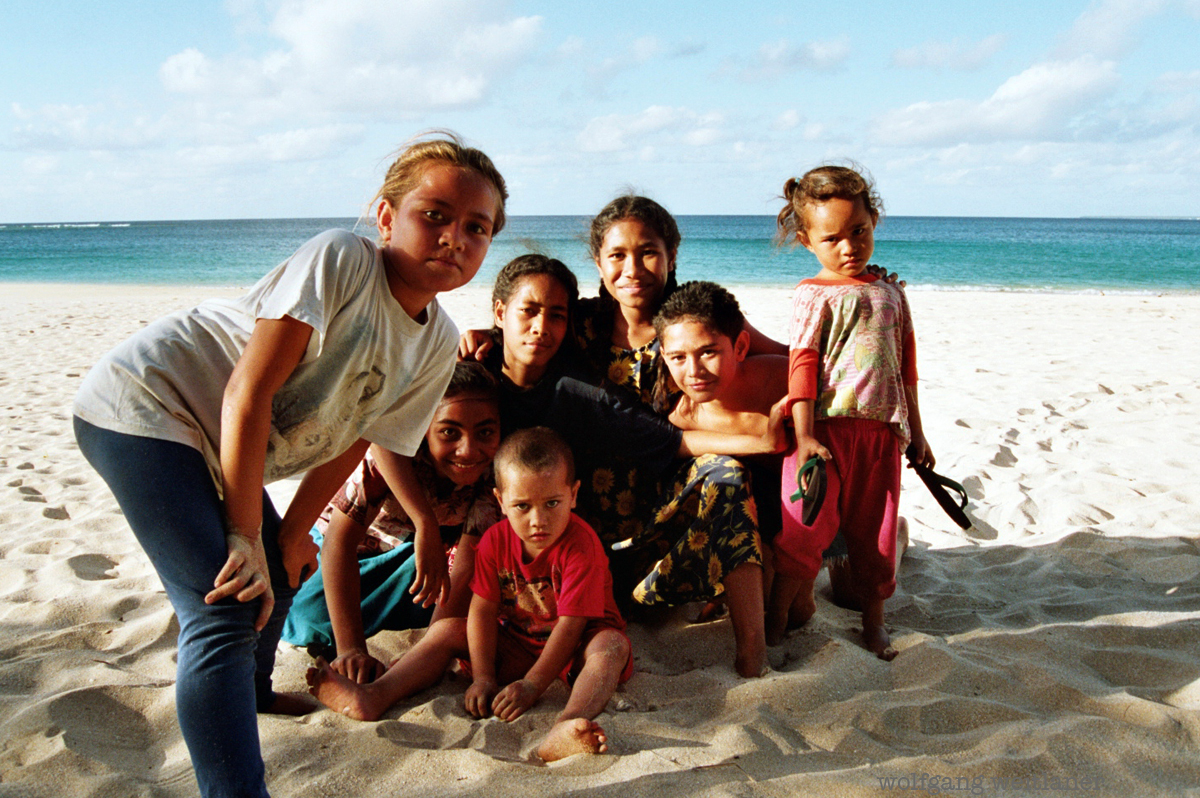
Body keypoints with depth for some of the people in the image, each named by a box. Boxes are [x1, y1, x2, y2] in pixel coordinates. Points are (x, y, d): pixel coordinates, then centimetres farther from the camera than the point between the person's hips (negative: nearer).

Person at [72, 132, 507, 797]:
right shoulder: (340, 258, -25)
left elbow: (352, 439, 6)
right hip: (143, 401, -9)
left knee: (278, 572, 25)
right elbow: (249, 392, -26)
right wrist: (245, 535, -22)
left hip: (212, 441, 9)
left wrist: (291, 534, 5)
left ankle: (251, 691, 55)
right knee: (227, 611, -19)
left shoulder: (437, 344, -2)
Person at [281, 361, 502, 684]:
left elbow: (468, 562, -29)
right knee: (311, 617, -22)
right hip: (362, 538, -3)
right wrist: (351, 649, -44)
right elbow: (340, 539, -38)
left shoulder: (493, 469, -28)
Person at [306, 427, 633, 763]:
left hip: (572, 648, -4)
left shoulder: (581, 544, -24)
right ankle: (373, 698, -24)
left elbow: (571, 622, -27)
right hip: (515, 643, 5)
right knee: (448, 628, -8)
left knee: (612, 645, -36)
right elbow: (482, 610, -9)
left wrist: (532, 685, -30)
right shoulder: (496, 540, -9)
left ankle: (562, 732, -63)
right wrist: (483, 677, -19)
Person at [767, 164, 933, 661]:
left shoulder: (890, 293, 15)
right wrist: (803, 435, -17)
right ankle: (791, 601, 16)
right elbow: (801, 366, -8)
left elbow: (906, 367, 19)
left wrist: (915, 432, 20)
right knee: (805, 522, -7)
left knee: (875, 530, 10)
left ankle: (873, 619, 27)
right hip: (825, 428, -4)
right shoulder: (813, 295, -1)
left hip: (881, 432, 4)